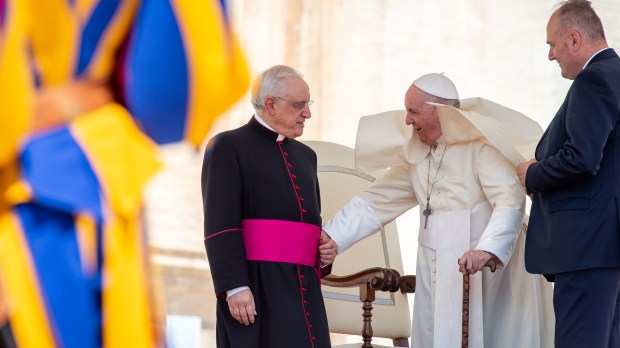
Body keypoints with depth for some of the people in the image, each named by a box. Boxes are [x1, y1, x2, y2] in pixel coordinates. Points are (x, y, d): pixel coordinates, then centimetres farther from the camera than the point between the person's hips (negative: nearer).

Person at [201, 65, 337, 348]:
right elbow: (220, 226, -10)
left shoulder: (305, 156, 21)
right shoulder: (228, 147, 0)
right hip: (255, 288, -6)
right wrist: (235, 287, -19)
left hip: (304, 291, 6)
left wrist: (325, 249, 8)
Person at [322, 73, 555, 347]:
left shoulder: (481, 145, -12)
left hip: (484, 276, -7)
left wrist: (487, 250, -38)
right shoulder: (418, 155, 12)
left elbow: (510, 200, -23)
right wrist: (328, 238, 2)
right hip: (438, 280, 7)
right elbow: (374, 202, 12)